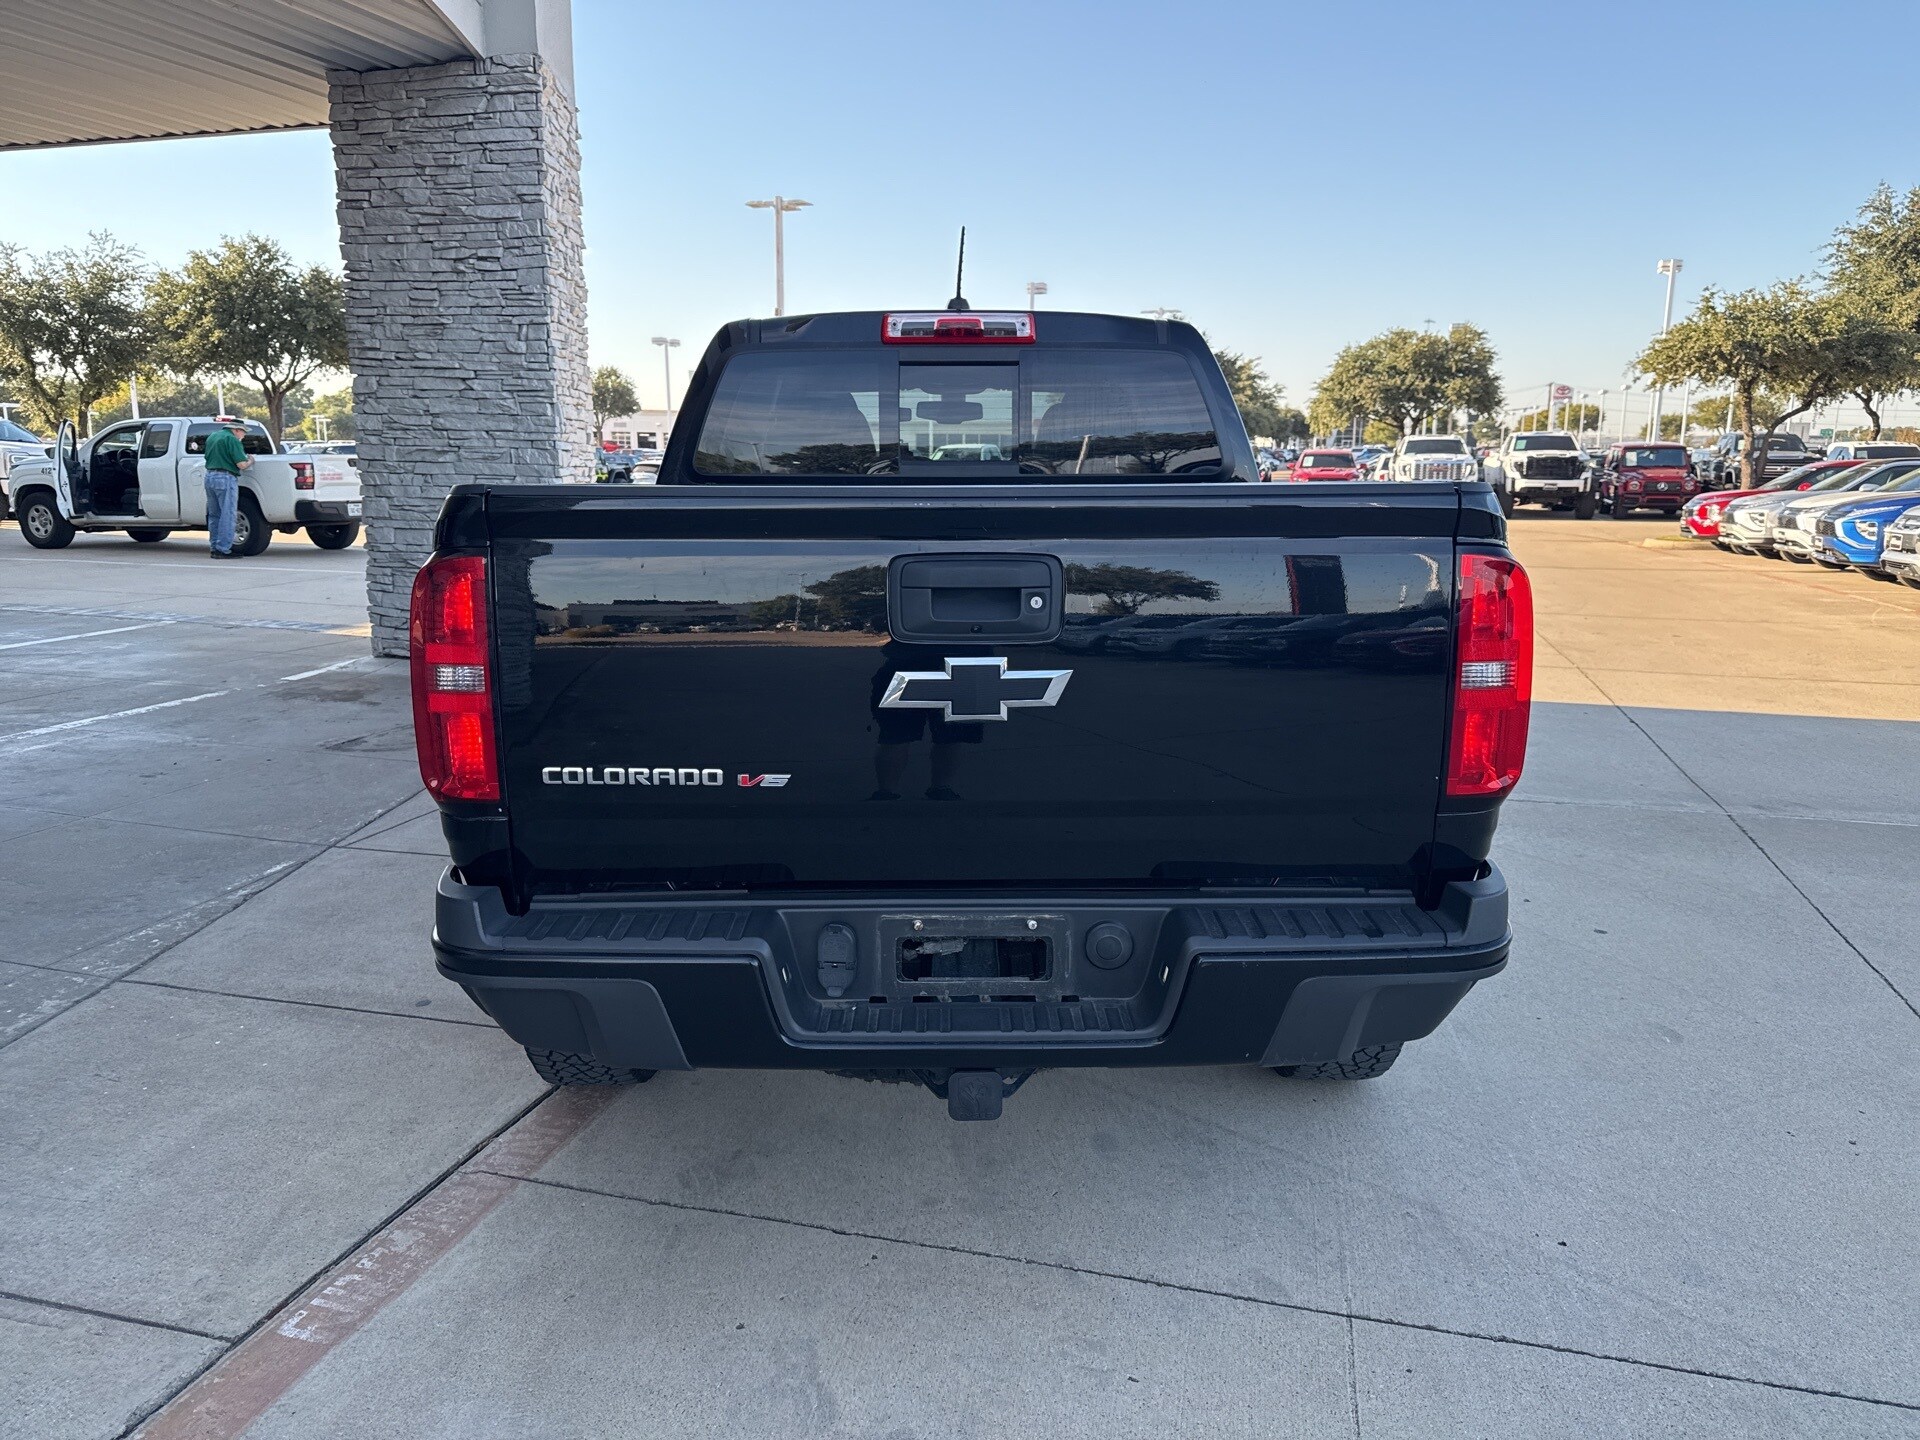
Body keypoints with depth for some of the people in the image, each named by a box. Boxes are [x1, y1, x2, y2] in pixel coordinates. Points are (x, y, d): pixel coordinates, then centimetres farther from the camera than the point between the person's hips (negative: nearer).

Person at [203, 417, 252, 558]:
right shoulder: (232, 439, -11)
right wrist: (250, 461, 4)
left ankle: (214, 547, 18)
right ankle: (223, 549, -7)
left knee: (214, 515, 15)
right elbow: (241, 464, -16)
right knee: (227, 516, -5)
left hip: (210, 476, 9)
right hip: (226, 479, -9)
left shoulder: (212, 437, 16)